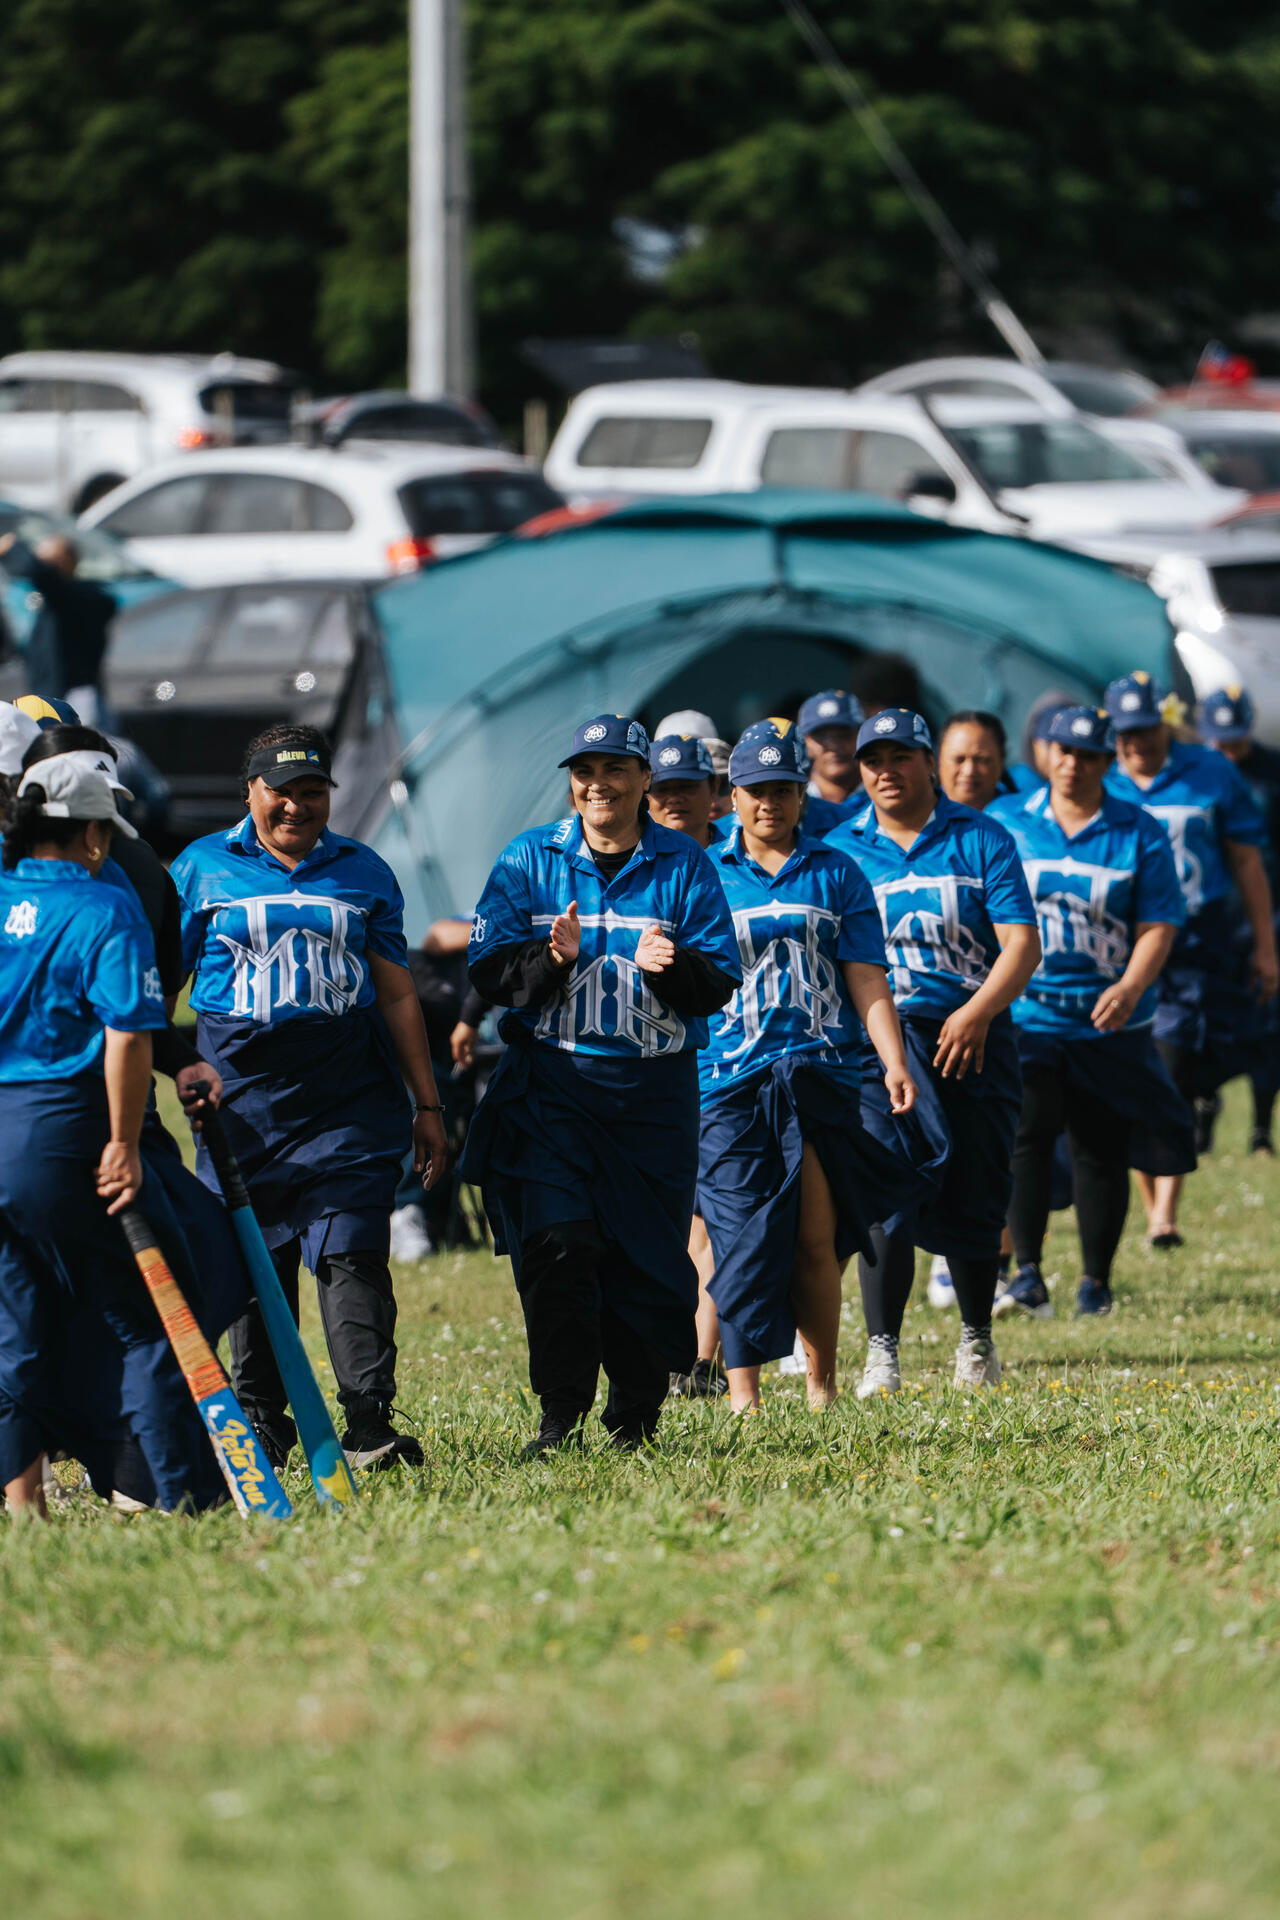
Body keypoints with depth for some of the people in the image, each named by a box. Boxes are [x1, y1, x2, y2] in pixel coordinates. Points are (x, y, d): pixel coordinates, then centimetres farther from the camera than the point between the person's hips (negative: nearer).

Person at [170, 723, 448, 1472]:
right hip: (242, 1097, 0)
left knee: (351, 1257, -10)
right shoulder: (202, 868, 8)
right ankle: (263, 1423, 13)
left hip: (349, 1099, 0)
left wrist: (428, 1106, 12)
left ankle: (369, 1424, -14)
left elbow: (397, 994, 14)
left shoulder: (363, 872, 12)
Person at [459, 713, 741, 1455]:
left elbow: (720, 982, 0)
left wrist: (669, 969, -21)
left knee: (645, 1255, 3)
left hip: (654, 1090, 1)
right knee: (556, 1242, -14)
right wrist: (550, 959, -19)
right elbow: (489, 969, 0)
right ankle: (562, 1416, -10)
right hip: (553, 1081, 0)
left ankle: (636, 1415, 16)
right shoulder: (531, 859, 6)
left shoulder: (685, 865, 5)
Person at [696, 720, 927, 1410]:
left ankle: (821, 1385, 3)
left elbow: (867, 979, 8)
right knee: (742, 1235, -8)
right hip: (731, 1071, 0)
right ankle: (742, 1391, -6)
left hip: (822, 1066, 0)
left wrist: (893, 1064, -2)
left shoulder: (835, 875, 12)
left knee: (816, 1238, -5)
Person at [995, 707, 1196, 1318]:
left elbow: (1159, 923, -3)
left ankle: (1096, 1281, 15)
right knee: (1024, 1136, -17)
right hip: (1024, 1011, 0)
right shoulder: (1006, 825, 7)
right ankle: (1027, 1275, -21)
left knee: (1101, 1150, 4)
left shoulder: (1139, 834, 2)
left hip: (1108, 1021, 0)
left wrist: (1131, 987, -19)